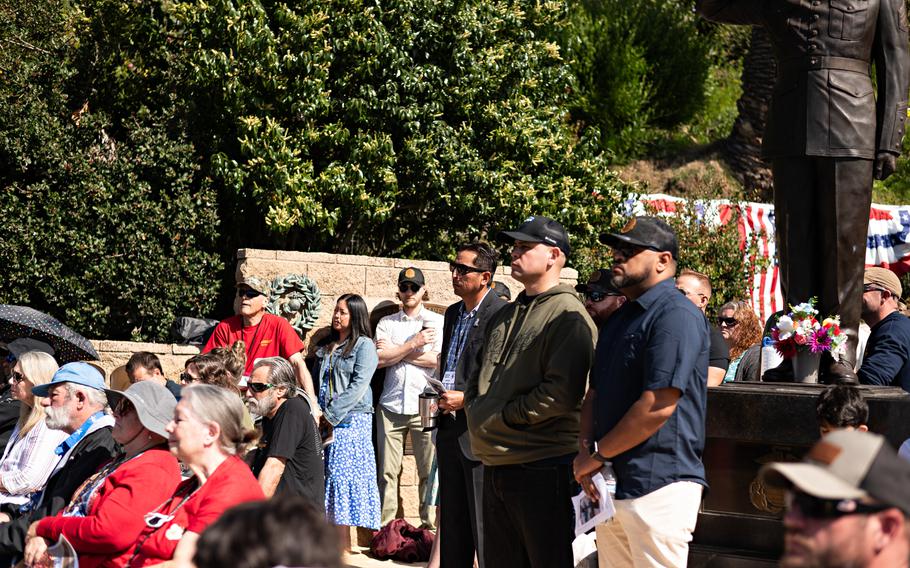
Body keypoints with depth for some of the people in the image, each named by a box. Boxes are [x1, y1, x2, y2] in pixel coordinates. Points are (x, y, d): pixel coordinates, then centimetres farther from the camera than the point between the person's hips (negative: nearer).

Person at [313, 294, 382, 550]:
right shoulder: (325, 348, 19)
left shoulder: (364, 345, -1)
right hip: (324, 422, 6)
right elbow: (316, 383, 20)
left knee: (342, 475, -10)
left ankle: (343, 550, -9)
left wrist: (332, 414, -13)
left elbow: (358, 386, -10)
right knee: (321, 475, 1)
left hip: (349, 421, -6)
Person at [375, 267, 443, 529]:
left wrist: (396, 352, -2)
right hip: (391, 406, 2)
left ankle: (429, 526, 2)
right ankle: (384, 527, 3)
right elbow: (379, 359, 0)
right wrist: (413, 344, -8)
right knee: (387, 471, 0)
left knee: (429, 470, -4)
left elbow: (439, 360, -5)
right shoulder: (387, 323, 14)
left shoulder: (437, 321, 8)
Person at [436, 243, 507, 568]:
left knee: (484, 526, -4)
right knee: (452, 523, 13)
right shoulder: (453, 313, 15)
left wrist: (466, 399, -18)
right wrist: (440, 396, 9)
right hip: (450, 428, 8)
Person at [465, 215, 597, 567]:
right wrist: (474, 408, 6)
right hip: (494, 468, 9)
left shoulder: (567, 316, -11)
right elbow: (478, 375, 27)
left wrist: (501, 417, -15)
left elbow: (561, 392, -21)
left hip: (543, 469, -9)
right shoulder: (505, 316, 18)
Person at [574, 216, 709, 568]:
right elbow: (594, 394, 20)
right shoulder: (618, 320, 18)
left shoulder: (676, 315, -13)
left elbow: (657, 407, -20)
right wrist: (585, 454, 2)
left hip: (658, 486, -9)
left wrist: (598, 454, -11)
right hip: (611, 486, 9)